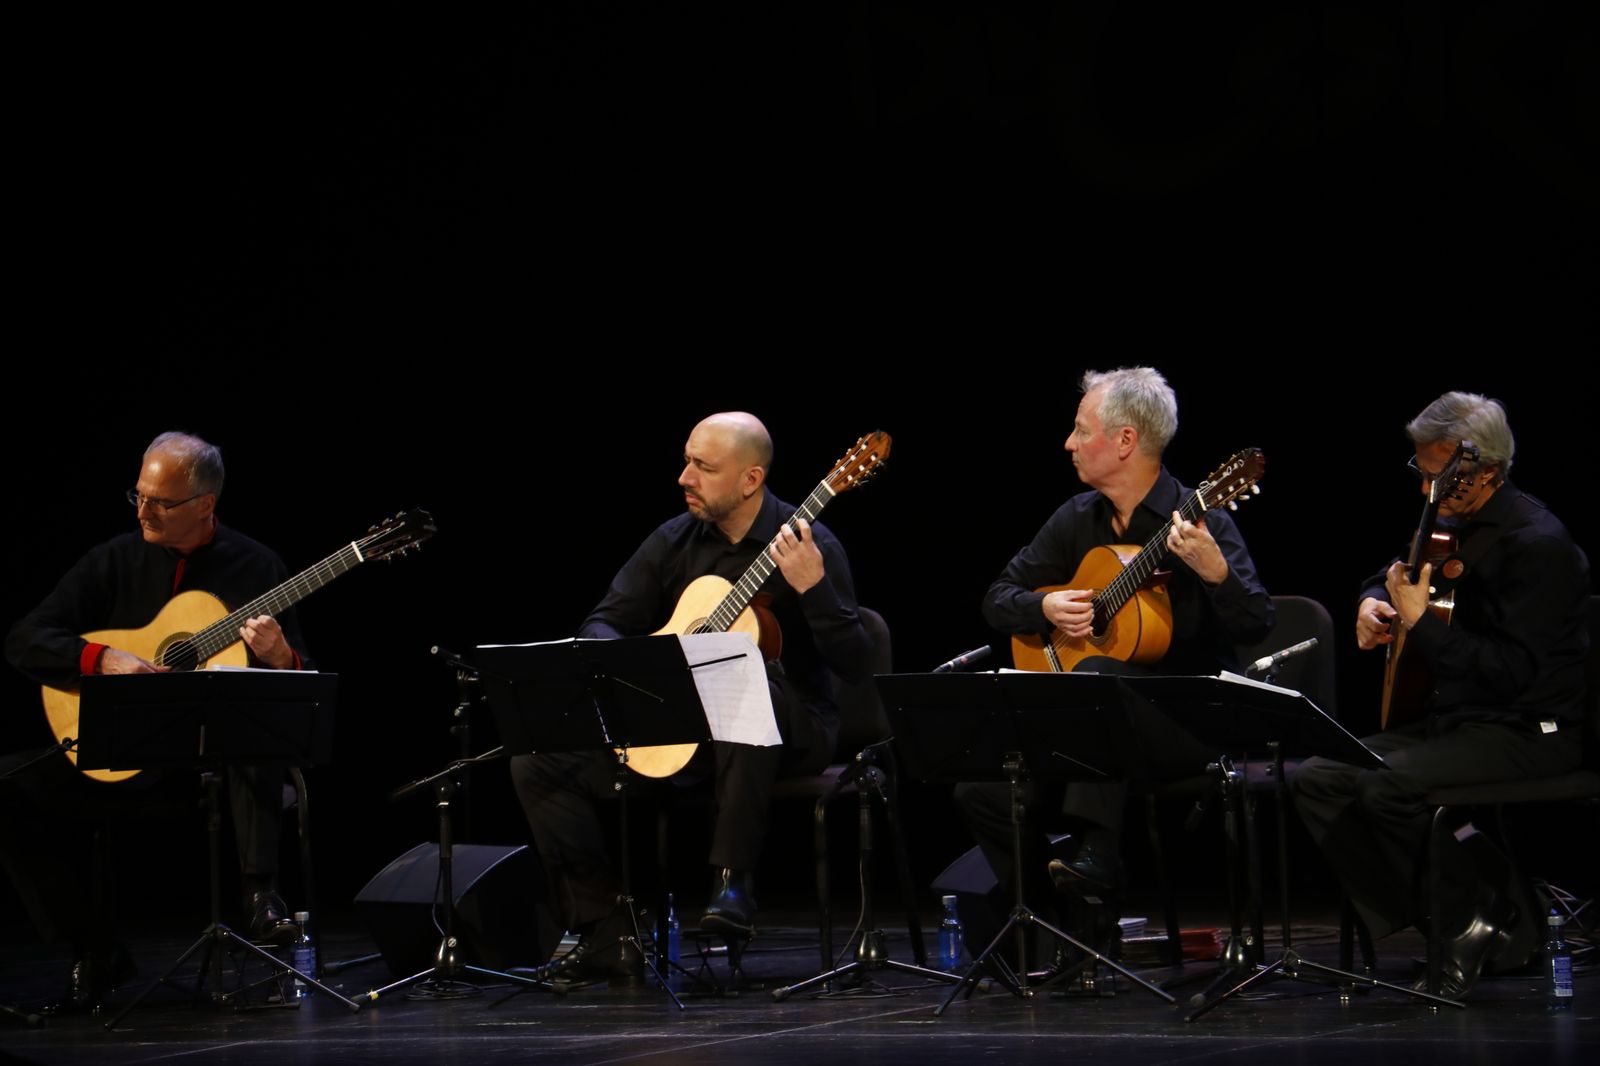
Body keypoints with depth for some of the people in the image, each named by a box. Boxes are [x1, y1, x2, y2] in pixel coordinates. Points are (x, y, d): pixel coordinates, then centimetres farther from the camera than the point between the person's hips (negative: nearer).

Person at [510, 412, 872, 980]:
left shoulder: (808, 544, -11)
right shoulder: (674, 541, 4)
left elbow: (856, 666, -17)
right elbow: (600, 624, 9)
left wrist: (813, 588, -33)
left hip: (790, 726, -5)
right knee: (537, 764, -10)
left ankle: (731, 880, -30)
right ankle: (605, 929, -6)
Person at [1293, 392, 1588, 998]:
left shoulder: (1536, 543, -16)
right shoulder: (1452, 526, 12)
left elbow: (1516, 670, -24)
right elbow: (1390, 577, 33)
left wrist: (1421, 627, -23)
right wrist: (1373, 605, 9)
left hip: (1531, 731, -9)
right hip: (1451, 718, 10)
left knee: (1389, 787, -31)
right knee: (1317, 780, -6)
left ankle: (1485, 914, -8)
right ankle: (1436, 922, -9)